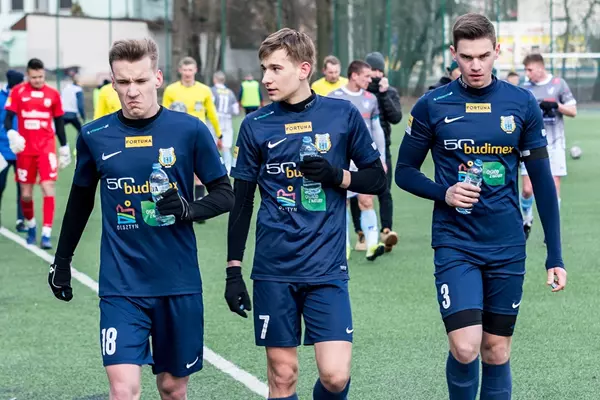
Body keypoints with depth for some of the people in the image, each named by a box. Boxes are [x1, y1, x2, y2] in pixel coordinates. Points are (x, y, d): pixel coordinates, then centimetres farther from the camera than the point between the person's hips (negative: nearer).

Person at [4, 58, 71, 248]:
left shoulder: (53, 94, 4)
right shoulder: (17, 92, 0)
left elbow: (59, 123, 12)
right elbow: (8, 118, -3)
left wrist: (64, 147, 13)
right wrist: (11, 134, -22)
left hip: (46, 148, 0)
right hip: (25, 149, 0)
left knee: (48, 188, -13)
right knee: (26, 194, 6)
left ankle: (46, 235, -13)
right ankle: (30, 227, 31)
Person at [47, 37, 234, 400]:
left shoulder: (190, 131, -5)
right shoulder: (95, 136, -1)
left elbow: (225, 194, 1)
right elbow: (81, 200, 15)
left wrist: (189, 209, -19)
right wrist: (62, 260, 21)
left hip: (179, 283, 0)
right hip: (121, 285, 0)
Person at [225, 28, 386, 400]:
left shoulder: (343, 115, -1)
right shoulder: (256, 125, 1)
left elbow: (378, 178, 7)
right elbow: (241, 202, 6)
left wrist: (337, 176, -12)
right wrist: (234, 271, 3)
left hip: (327, 268, -1)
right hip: (274, 270, 1)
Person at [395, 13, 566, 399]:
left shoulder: (522, 104, 0)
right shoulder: (432, 106, -3)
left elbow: (543, 182, 5)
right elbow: (405, 171, 7)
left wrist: (555, 256, 2)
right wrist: (444, 193, -13)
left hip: (507, 247, 2)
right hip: (455, 245, -2)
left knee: (497, 352, 8)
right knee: (465, 349, -14)